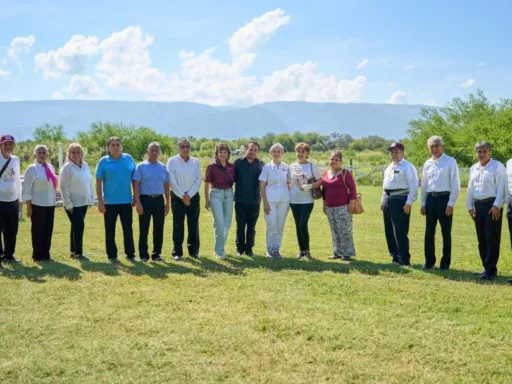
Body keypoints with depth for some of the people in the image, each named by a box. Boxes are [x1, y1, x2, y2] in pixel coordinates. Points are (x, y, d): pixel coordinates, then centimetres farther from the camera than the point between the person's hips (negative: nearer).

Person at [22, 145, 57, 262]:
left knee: (48, 229, 8)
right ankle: (38, 255, 10)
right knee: (38, 230, 1)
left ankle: (46, 254, 17)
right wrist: (28, 206, -11)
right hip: (37, 204, -5)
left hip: (50, 204, 5)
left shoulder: (51, 167, 9)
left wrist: (54, 201, 11)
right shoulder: (32, 169, -7)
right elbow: (27, 189, -8)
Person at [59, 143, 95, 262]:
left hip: (84, 202, 6)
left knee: (76, 226, 13)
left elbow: (90, 183, 12)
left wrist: (91, 199, 8)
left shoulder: (85, 165, 7)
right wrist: (68, 204, -16)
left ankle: (73, 251, 22)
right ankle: (78, 253, 0)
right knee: (79, 226, -8)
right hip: (73, 203, -6)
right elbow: (64, 187, -13)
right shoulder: (67, 168, -11)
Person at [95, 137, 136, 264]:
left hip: (126, 201, 2)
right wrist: (100, 201, -9)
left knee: (128, 229, 8)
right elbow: (98, 182, -4)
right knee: (110, 230, 6)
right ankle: (112, 255, 16)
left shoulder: (129, 159, 3)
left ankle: (130, 254, 18)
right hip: (109, 202, -2)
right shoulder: (103, 161, -4)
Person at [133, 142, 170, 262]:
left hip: (159, 200, 4)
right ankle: (143, 255, 9)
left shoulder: (163, 167, 10)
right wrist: (138, 203, -13)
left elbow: (166, 185, 14)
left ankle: (156, 254, 17)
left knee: (159, 229, 7)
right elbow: (136, 185, -6)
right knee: (144, 229, 1)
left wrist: (167, 202, 10)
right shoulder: (141, 166, -2)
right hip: (145, 199, -4)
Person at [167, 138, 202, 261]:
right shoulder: (172, 161, -3)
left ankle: (194, 251, 14)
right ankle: (177, 252, 6)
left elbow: (199, 179, 1)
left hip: (193, 196, 3)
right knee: (178, 225, 0)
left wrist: (189, 195, -8)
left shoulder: (195, 161, 6)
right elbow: (172, 181, -8)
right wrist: (182, 196, -11)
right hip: (177, 197, -3)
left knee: (193, 225, 6)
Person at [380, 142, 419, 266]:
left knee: (400, 233, -8)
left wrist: (409, 203, -20)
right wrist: (383, 201, 19)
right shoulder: (389, 167, 17)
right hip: (388, 200, 9)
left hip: (400, 201, -9)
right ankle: (395, 257, 23)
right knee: (389, 231, 12)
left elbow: (413, 186, -15)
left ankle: (404, 260, 0)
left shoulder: (407, 167, -9)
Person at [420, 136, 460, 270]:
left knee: (446, 233, 4)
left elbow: (456, 184, -8)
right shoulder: (428, 163, 9)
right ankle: (429, 262, 19)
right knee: (429, 233, 8)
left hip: (444, 198, -5)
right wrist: (423, 203, 13)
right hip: (430, 199, 5)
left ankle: (445, 263, 14)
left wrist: (451, 203, -12)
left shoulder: (450, 162, -6)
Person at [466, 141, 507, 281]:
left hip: (492, 205, -7)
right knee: (481, 239, 10)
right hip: (478, 205, 7)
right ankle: (487, 267, 19)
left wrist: (497, 205, -16)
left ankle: (490, 269, -2)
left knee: (492, 239, -6)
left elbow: (501, 187, -11)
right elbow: (470, 188, 18)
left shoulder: (497, 166, -6)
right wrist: (470, 206, 12)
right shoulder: (474, 168, 14)